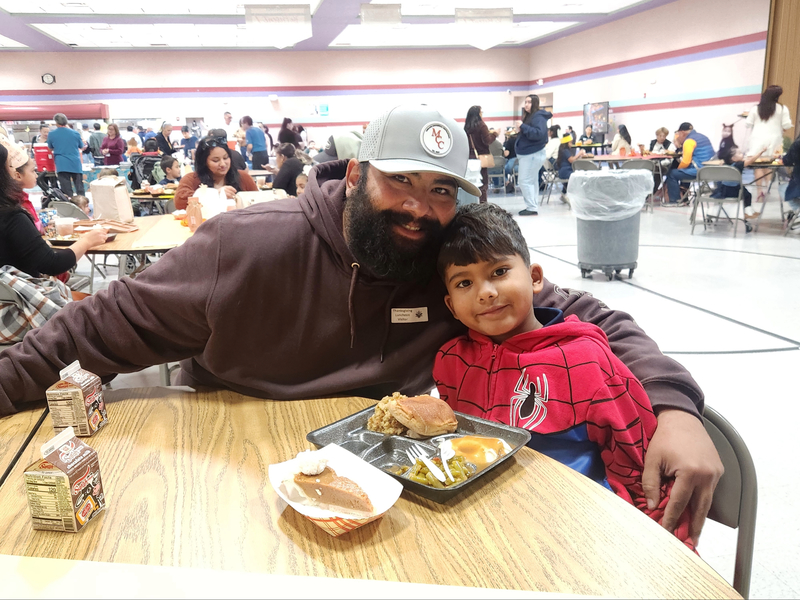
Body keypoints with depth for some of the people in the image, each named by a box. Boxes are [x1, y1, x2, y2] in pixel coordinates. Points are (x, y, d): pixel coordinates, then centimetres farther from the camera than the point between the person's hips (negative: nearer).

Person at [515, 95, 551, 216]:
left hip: (532, 155, -11)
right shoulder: (529, 116, 17)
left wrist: (523, 126, -27)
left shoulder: (538, 117, -15)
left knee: (525, 181, -12)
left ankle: (532, 208, -9)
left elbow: (538, 133, -29)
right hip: (528, 154, 11)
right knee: (531, 181, 12)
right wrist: (520, 131, 6)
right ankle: (533, 206, 16)